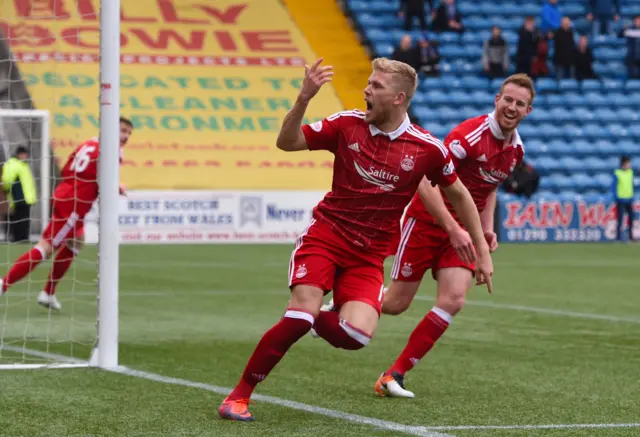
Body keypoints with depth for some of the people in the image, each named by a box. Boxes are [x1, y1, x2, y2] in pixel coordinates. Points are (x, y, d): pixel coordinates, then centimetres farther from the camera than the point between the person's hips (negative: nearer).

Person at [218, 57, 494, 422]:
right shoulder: (348, 124, -5)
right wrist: (303, 99, -21)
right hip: (326, 234, 0)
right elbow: (287, 143, -4)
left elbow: (459, 194, 7)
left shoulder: (428, 149, -7)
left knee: (357, 334, -21)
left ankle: (317, 320, 17)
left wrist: (482, 251, 9)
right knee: (301, 314, -22)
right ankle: (240, 395, -7)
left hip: (368, 255, 1)